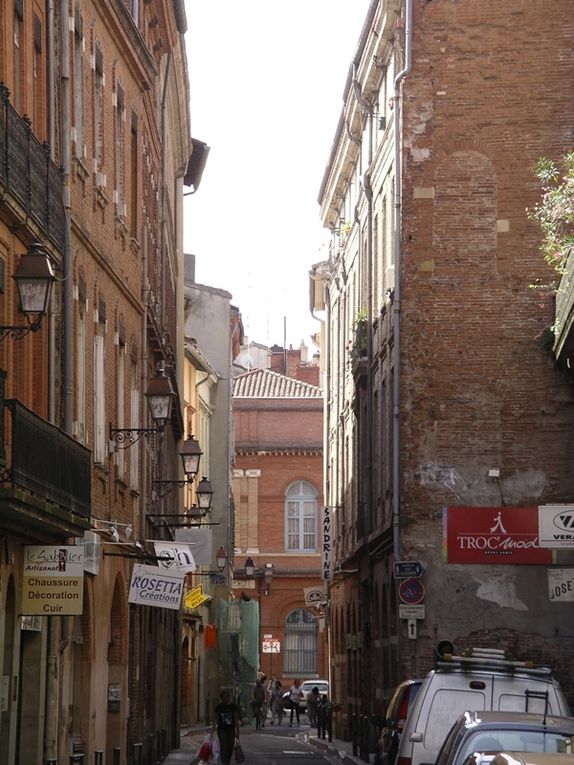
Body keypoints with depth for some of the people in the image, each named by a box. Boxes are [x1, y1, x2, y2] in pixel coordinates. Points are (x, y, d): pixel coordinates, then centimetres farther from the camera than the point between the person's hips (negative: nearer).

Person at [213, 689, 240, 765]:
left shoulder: (233, 706, -3)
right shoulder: (219, 707, -2)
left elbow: (236, 719, -1)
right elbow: (216, 719, 4)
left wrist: (237, 731, -2)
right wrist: (214, 726, -10)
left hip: (231, 730, 1)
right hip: (221, 729, -1)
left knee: (230, 748, 6)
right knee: (223, 747, -12)